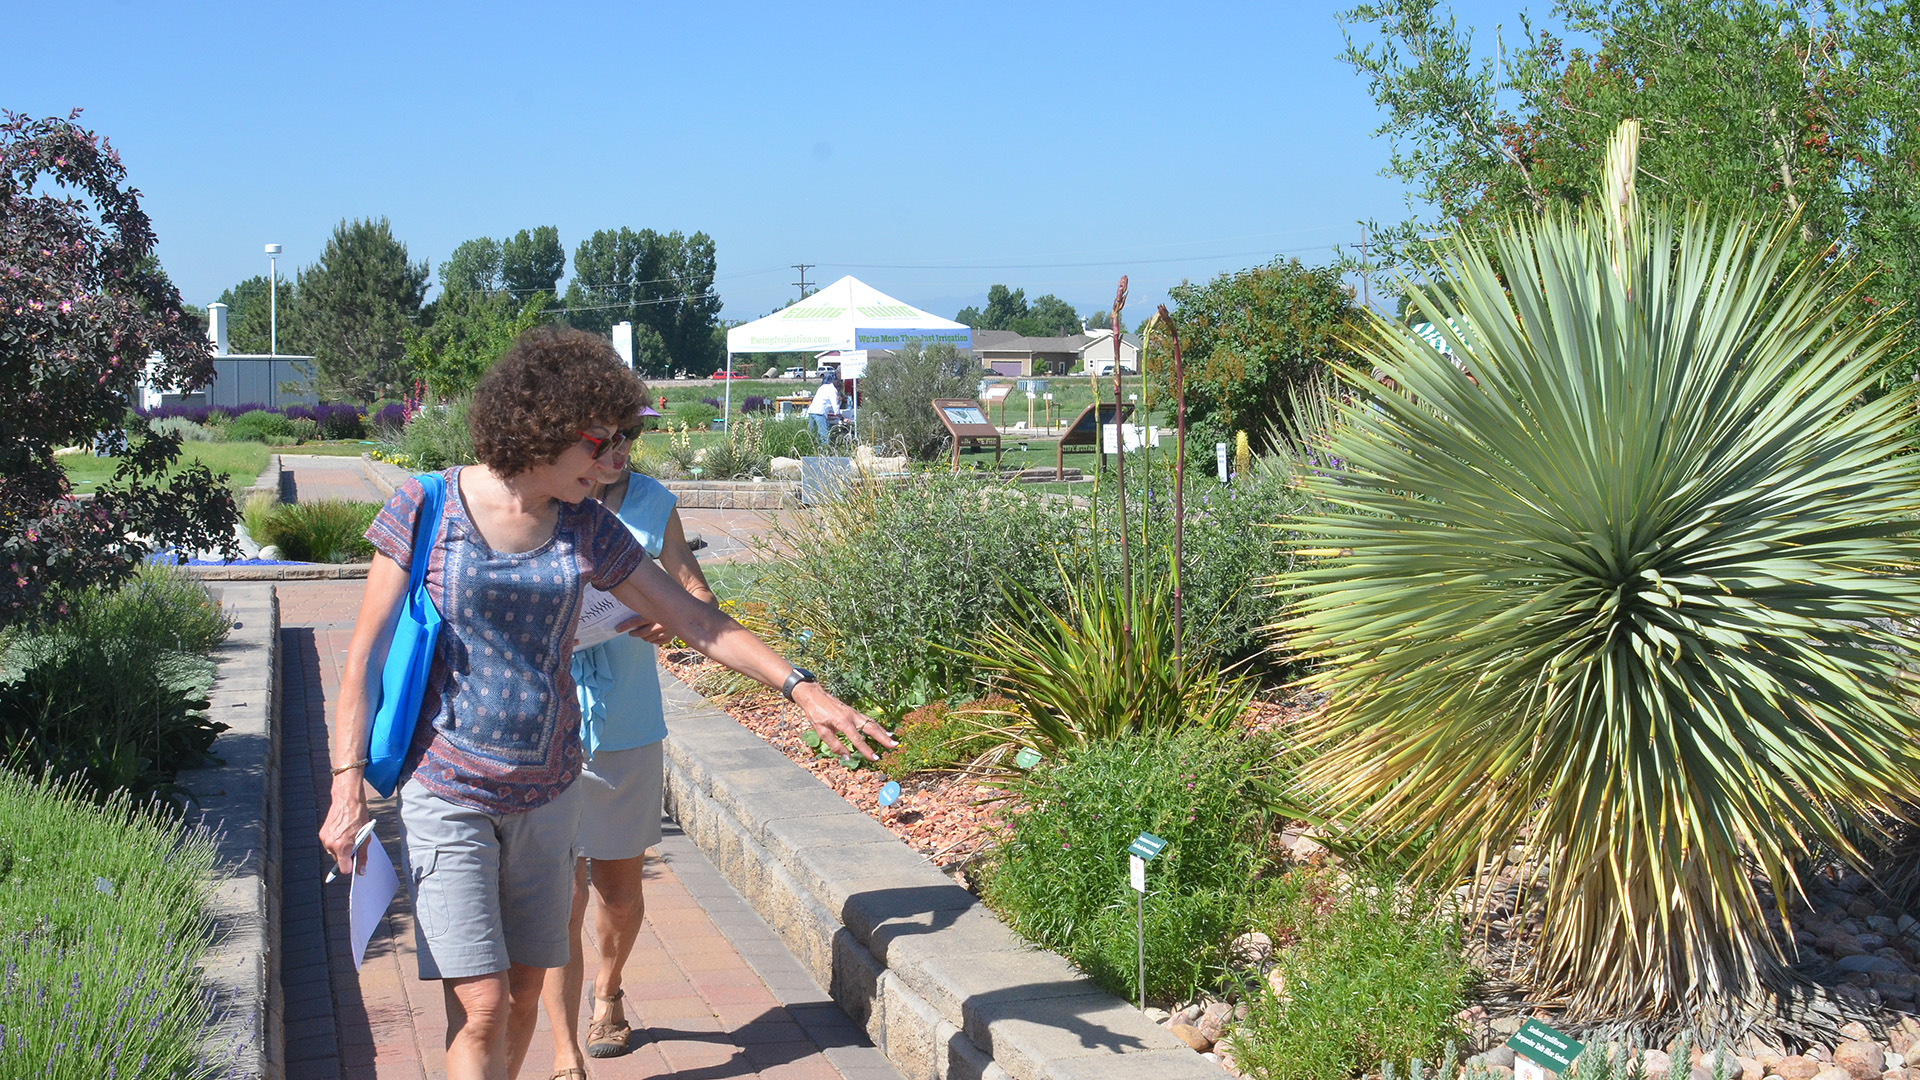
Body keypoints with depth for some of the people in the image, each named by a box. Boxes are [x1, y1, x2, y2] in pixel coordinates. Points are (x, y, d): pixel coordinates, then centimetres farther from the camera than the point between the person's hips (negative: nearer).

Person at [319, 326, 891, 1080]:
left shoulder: (588, 530, 2)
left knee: (525, 993, 12)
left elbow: (693, 621, 7)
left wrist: (799, 687, 1)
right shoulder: (425, 509, -9)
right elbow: (367, 653, -5)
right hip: (447, 792, -4)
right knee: (480, 1006, -8)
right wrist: (348, 785, -9)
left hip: (546, 792, 4)